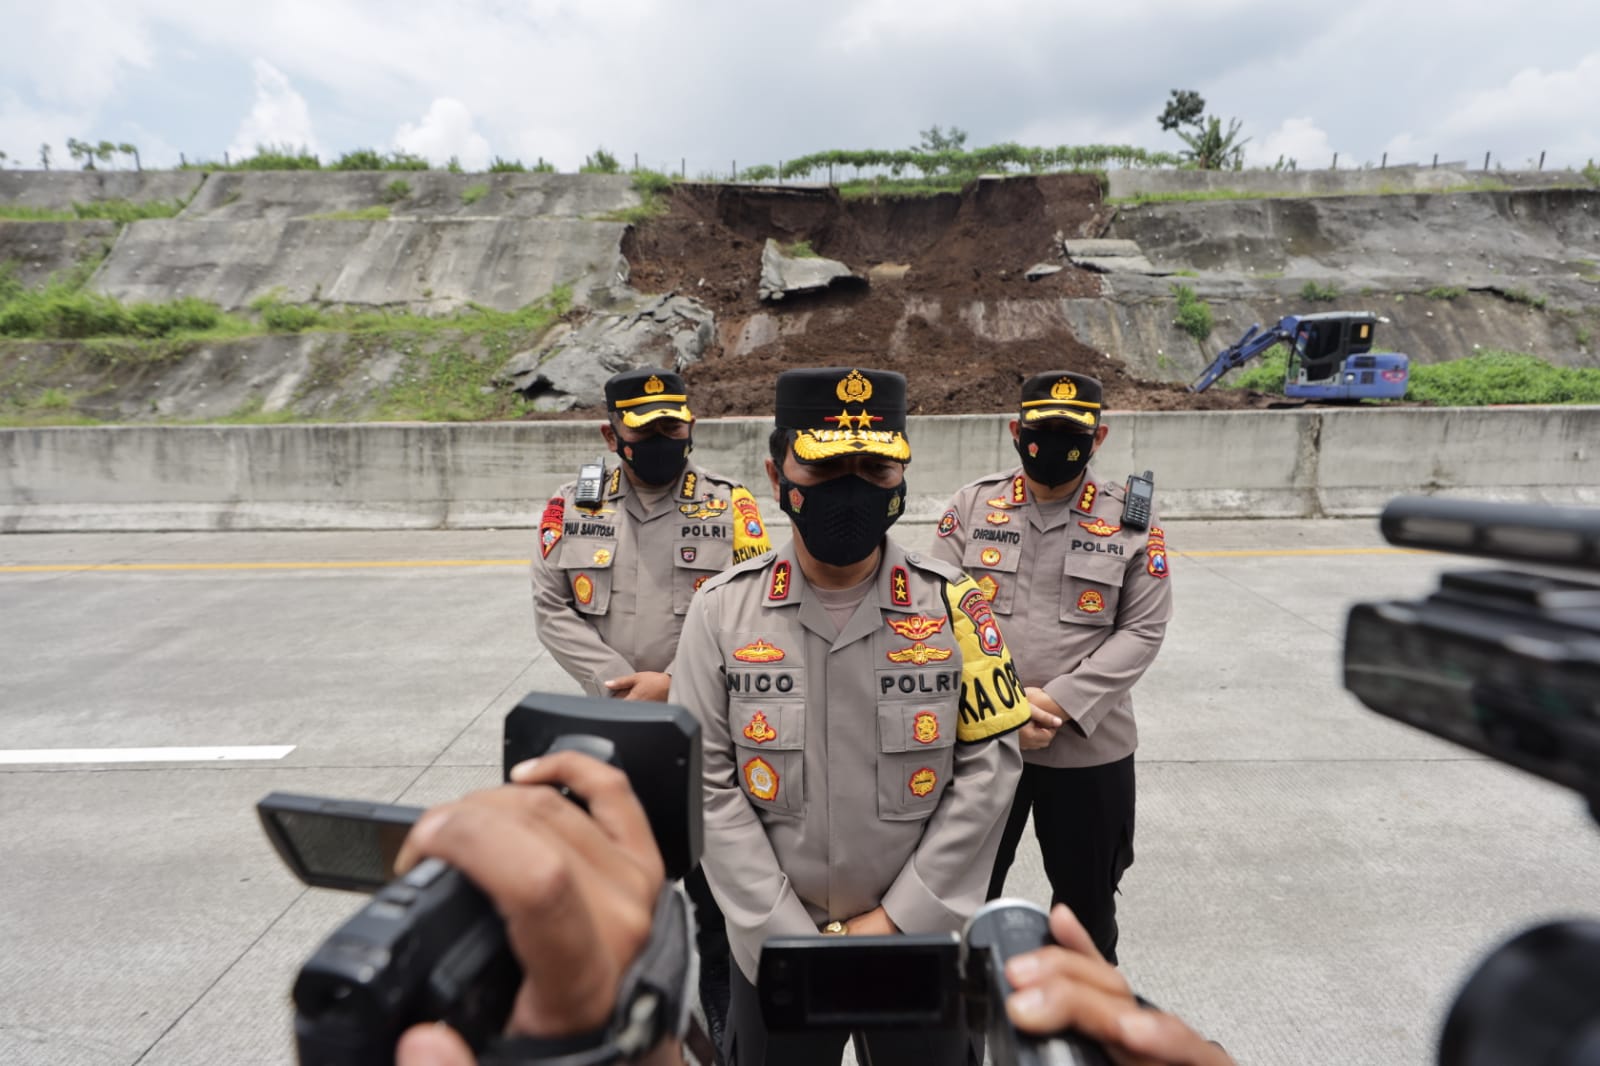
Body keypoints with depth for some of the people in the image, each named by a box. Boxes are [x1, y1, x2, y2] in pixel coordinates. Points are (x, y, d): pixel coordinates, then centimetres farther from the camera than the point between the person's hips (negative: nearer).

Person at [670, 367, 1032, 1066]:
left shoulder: (954, 605, -9)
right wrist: (789, 937, -11)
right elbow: (709, 785, -9)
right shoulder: (722, 611, -10)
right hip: (773, 949, 0)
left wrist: (895, 919, -10)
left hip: (921, 943, 0)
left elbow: (987, 770, -8)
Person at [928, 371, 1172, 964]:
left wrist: (1059, 702, -17)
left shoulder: (1133, 522, -2)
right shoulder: (972, 506, -2)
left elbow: (1143, 630, -6)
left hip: (1090, 748, 0)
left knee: (1086, 900, 20)